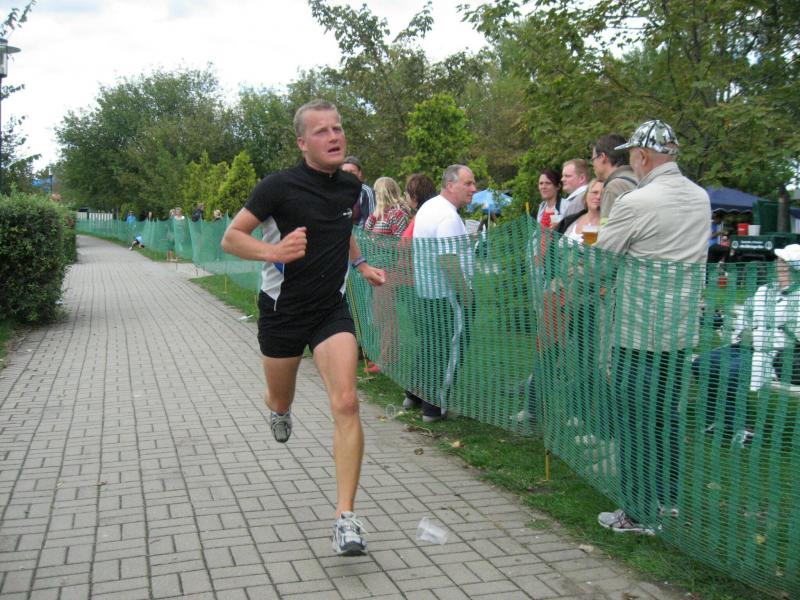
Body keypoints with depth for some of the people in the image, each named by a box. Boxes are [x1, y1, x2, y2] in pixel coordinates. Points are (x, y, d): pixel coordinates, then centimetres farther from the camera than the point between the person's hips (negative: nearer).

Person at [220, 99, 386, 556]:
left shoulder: (351, 186, 1)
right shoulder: (280, 187, -15)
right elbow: (231, 237, -12)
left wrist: (361, 264, 16)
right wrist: (273, 251, -29)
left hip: (332, 310, 2)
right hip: (282, 310, -2)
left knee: (346, 403, -16)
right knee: (280, 401, 17)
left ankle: (346, 518, -12)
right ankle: (280, 410, 60)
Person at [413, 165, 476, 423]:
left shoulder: (428, 207, 14)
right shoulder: (448, 217, -20)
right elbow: (448, 260, -26)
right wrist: (465, 293, -20)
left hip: (426, 290, 10)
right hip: (447, 294, -10)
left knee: (432, 346, 19)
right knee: (449, 349, -2)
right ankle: (435, 406, 4)